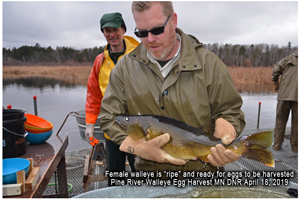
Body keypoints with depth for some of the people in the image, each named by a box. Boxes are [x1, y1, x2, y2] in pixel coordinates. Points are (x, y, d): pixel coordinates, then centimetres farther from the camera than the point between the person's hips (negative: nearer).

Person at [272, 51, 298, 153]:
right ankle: (295, 146, 16)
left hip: (284, 95, 1)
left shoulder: (288, 58, 9)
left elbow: (276, 69, 0)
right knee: (296, 122, 8)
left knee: (280, 120, 10)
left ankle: (277, 144, 14)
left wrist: (275, 83, 12)